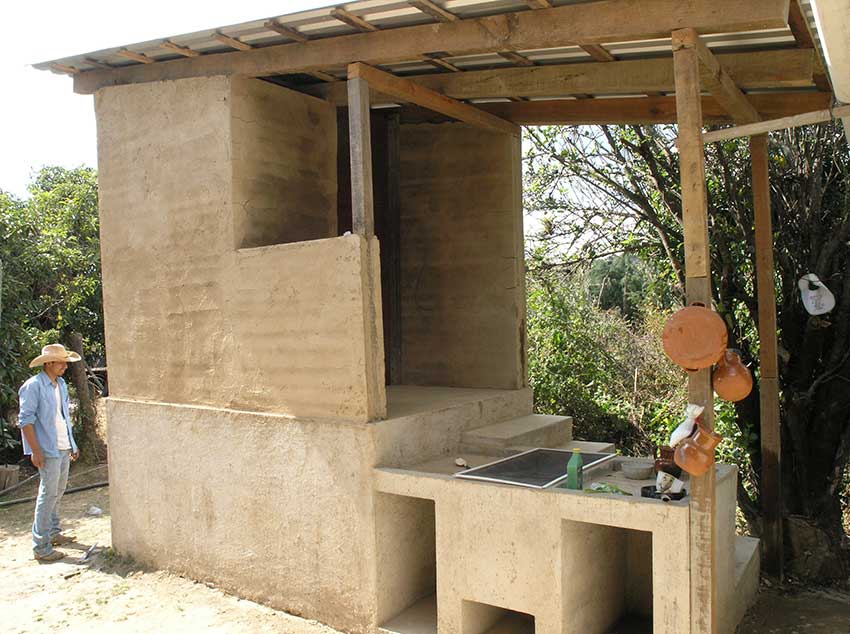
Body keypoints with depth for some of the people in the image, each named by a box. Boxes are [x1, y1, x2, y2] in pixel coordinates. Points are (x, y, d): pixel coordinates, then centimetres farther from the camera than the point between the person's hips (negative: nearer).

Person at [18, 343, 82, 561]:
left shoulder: (61, 384, 12)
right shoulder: (33, 386, -12)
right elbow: (26, 419, -15)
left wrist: (72, 444, 19)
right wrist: (35, 450, -19)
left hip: (64, 448, 8)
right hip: (48, 450, -8)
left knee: (58, 491, 17)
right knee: (48, 494, -6)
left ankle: (53, 533, 31)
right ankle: (41, 547, 0)